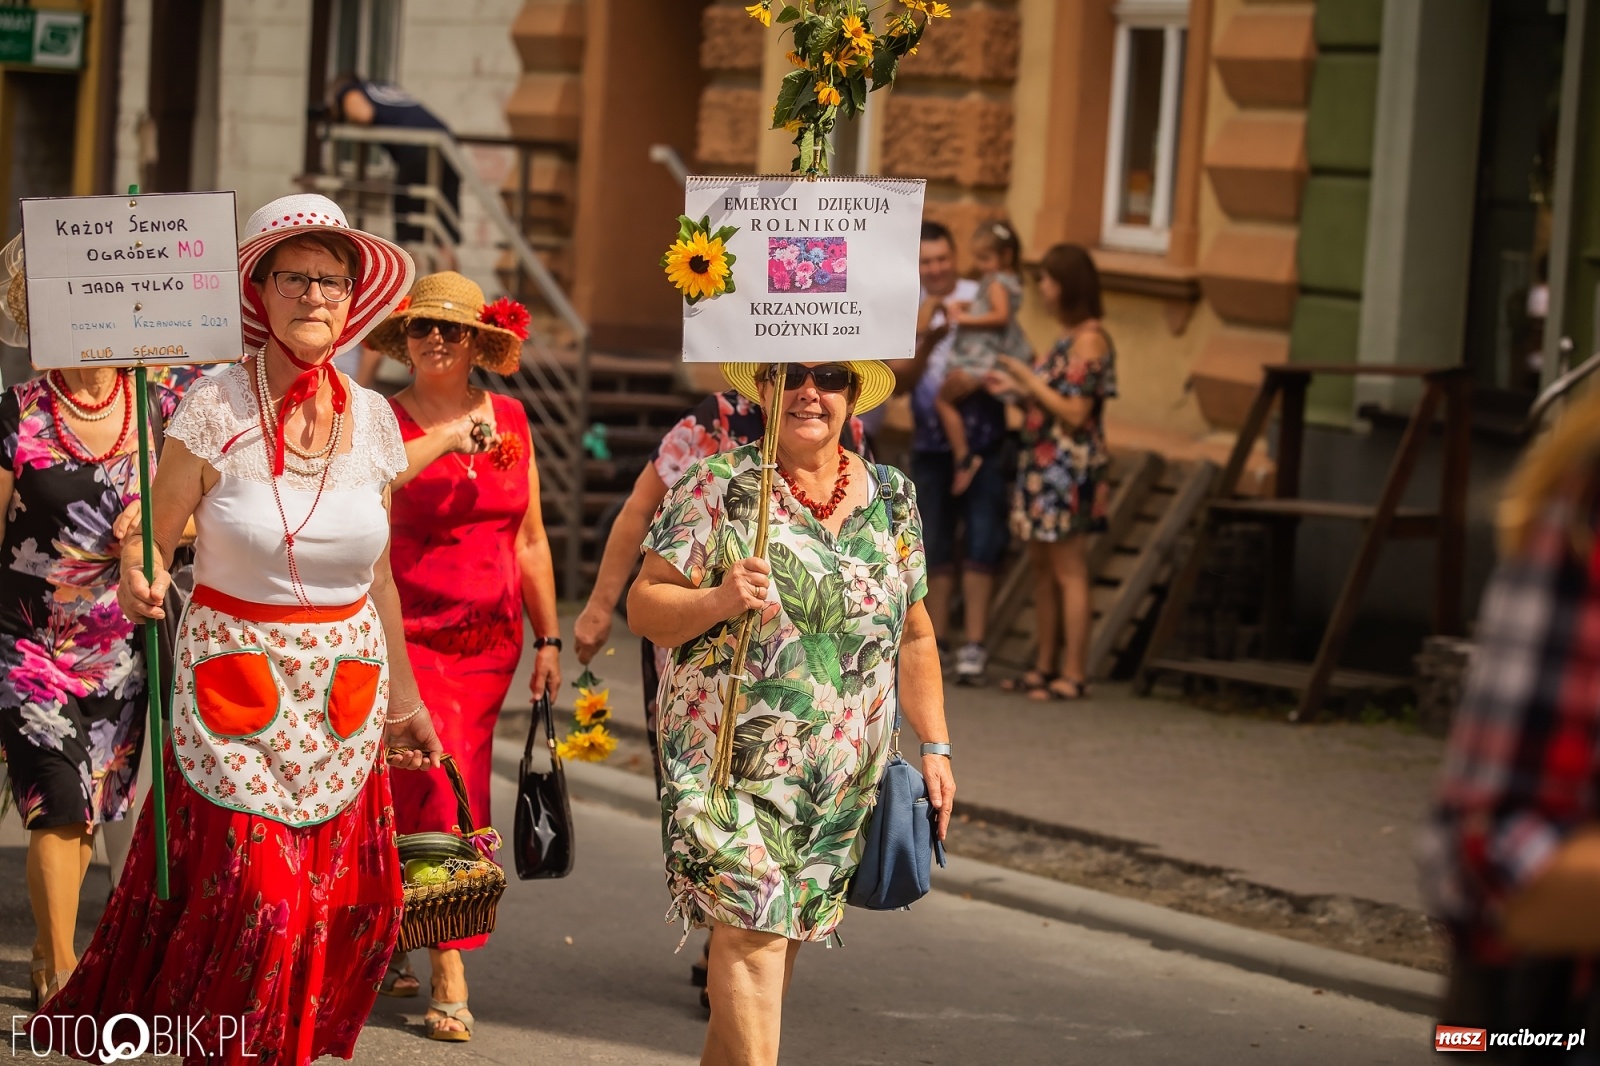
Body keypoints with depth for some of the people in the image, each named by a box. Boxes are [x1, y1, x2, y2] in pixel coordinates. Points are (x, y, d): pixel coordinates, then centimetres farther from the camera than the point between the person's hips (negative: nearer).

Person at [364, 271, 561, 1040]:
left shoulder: (509, 420, 9)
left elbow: (530, 539, 14)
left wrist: (548, 638, 13)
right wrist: (444, 442, -27)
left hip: (490, 640, 4)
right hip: (411, 637, -4)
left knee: (414, 798, 8)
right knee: (444, 799, -10)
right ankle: (450, 975, -4)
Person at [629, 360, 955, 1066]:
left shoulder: (892, 498, 10)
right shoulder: (716, 486, -4)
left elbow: (913, 636, 16)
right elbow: (644, 606, -5)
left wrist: (934, 747, 12)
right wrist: (719, 600, -24)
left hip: (846, 771, 5)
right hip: (734, 757, -4)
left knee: (787, 929, 7)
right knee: (751, 926, -15)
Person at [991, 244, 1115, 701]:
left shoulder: (1089, 340, -15)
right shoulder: (1069, 337, 14)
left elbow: (1075, 413, -18)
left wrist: (1028, 380, -13)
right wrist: (1018, 385, 8)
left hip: (1068, 468, -10)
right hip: (1044, 465, 10)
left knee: (1068, 571, -6)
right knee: (1041, 566, 14)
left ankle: (1072, 675, -3)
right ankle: (1046, 666, 21)